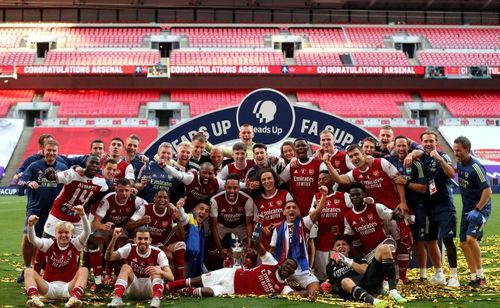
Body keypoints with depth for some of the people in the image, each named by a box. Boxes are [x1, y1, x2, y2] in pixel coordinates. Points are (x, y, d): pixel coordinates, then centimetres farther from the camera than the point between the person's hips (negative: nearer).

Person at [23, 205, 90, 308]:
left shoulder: (75, 244, 1)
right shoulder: (50, 244, 3)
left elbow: (87, 232, -17)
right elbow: (33, 240, -14)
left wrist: (82, 215, -35)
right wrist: (31, 225, -35)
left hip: (69, 287, -1)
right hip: (49, 287, 1)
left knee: (84, 270, -25)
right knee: (28, 271, -18)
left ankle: (74, 298, -48)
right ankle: (34, 297, -45)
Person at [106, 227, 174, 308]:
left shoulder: (158, 253, -15)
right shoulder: (130, 249, -9)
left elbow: (171, 277, -23)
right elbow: (108, 258, -20)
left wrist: (160, 272, -46)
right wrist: (114, 239, -33)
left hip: (151, 289, -1)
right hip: (133, 289, 1)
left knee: (157, 269, -26)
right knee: (126, 267, -24)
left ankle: (156, 300, -45)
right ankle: (116, 299, -40)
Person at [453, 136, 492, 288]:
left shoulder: (475, 167, -20)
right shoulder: (460, 164, 4)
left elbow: (488, 191, -23)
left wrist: (477, 210, -23)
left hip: (480, 208, -9)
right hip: (467, 209, 9)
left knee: (471, 238, -24)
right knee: (464, 243, 7)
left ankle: (480, 274, -11)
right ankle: (474, 277, 17)